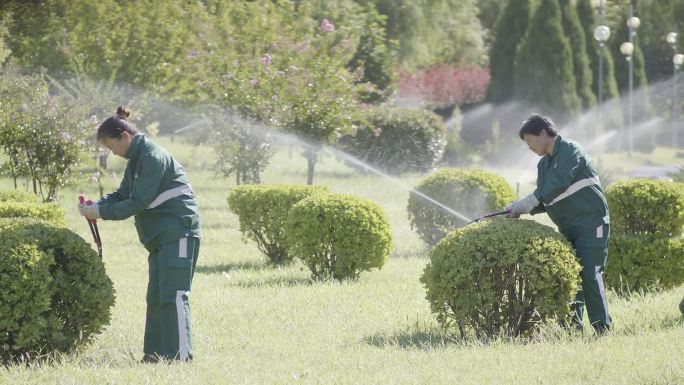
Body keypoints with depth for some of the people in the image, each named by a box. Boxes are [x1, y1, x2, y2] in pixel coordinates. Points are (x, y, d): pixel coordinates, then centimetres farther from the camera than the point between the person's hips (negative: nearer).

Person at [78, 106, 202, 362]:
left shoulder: (153, 158, -17)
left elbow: (139, 202, -20)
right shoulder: (136, 160, 14)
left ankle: (179, 356, -14)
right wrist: (96, 206, -4)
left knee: (173, 295, -13)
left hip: (179, 233, -10)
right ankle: (155, 354, 14)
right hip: (160, 236, 10)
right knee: (156, 297, 10)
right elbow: (122, 195, 14)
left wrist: (102, 212, -17)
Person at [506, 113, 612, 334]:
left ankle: (603, 329, -12)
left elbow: (560, 183, -23)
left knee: (590, 274, -13)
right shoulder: (544, 164, 17)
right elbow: (544, 202, 16)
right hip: (568, 229, 9)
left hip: (591, 224, -9)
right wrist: (521, 209, -3)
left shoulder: (570, 150, -9)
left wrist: (529, 202, -24)